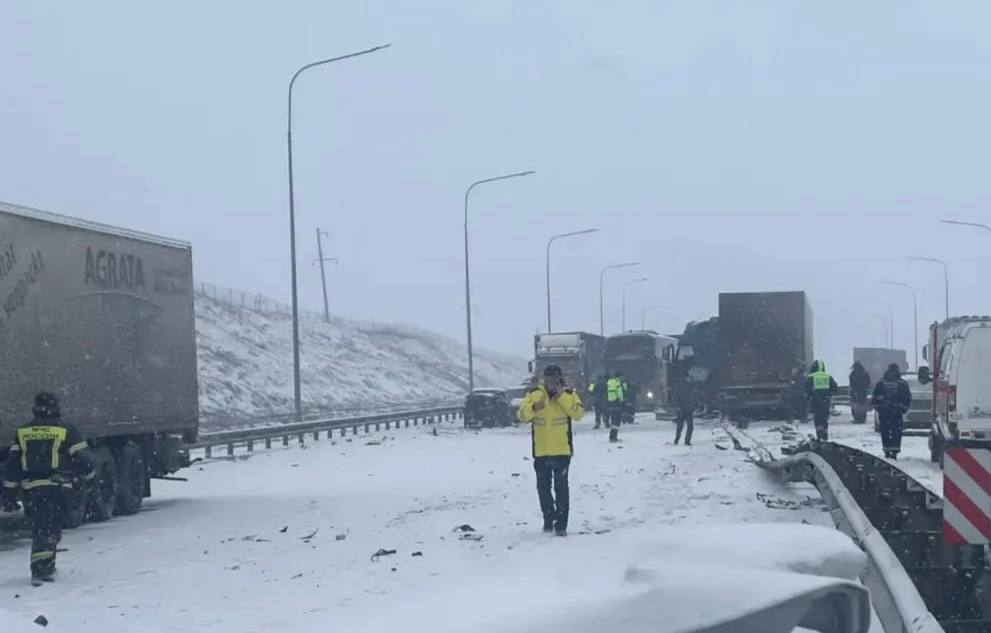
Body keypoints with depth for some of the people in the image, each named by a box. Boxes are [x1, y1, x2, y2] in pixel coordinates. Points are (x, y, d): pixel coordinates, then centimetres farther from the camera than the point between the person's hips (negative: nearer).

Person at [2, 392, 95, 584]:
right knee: (49, 529, -4)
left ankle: (45, 567, 20)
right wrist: (90, 474, 22)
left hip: (30, 489, 3)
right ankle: (41, 569, -17)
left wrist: (9, 493, 10)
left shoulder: (22, 432, 10)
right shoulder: (66, 430, 0)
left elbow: (12, 463, 8)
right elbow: (81, 459, 2)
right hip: (56, 487, -3)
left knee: (39, 527, 18)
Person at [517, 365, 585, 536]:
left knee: (561, 487, -5)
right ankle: (548, 518, 28)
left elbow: (578, 413, -15)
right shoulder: (534, 394, 2)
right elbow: (522, 415, -6)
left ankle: (561, 524, -2)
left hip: (562, 451, -2)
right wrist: (534, 408, -26)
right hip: (540, 451, 2)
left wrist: (562, 397, -20)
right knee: (543, 487, 12)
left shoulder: (569, 394, -1)